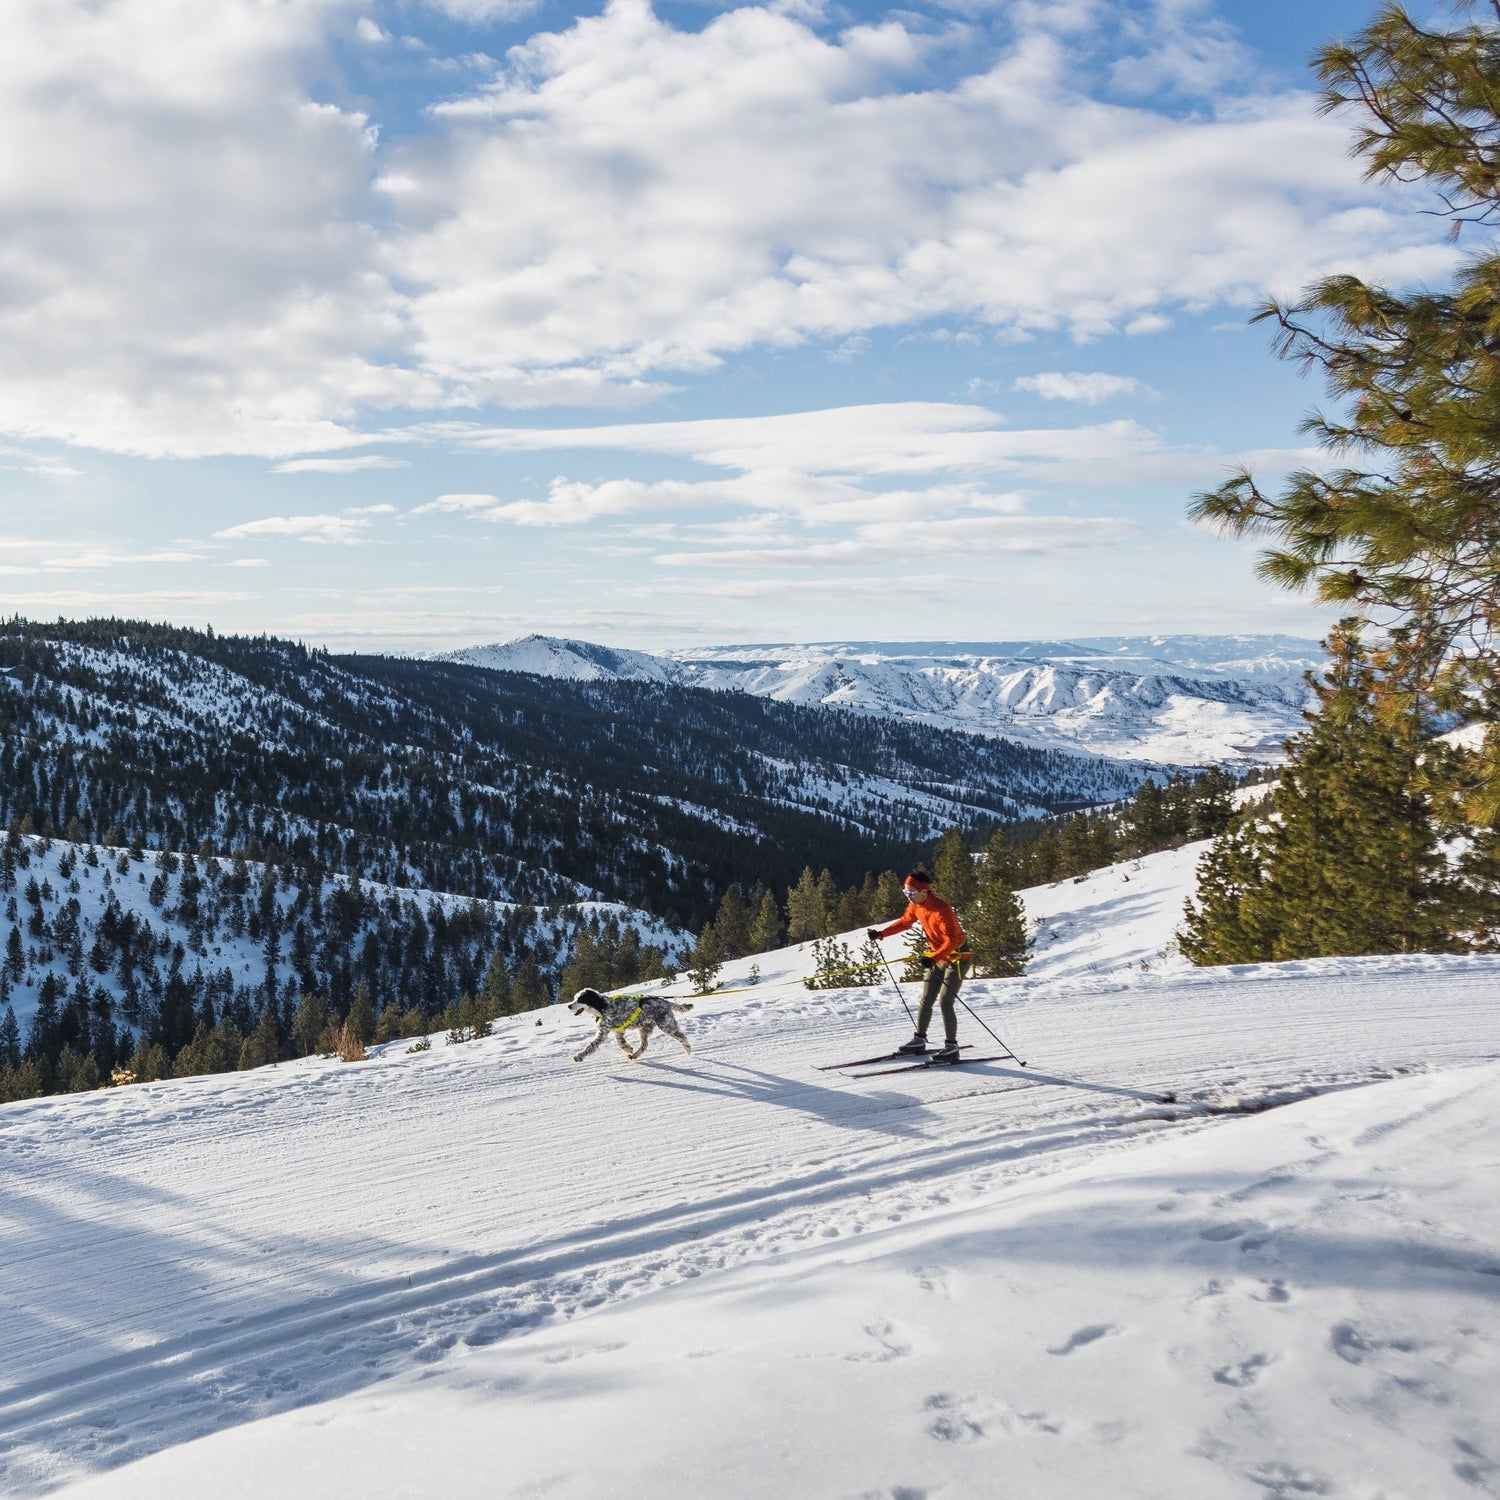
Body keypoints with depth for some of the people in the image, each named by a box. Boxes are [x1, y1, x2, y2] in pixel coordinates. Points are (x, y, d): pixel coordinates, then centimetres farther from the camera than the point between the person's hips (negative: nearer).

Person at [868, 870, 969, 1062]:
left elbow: (952, 940, -32)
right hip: (937, 957, 8)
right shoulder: (916, 905, -3)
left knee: (945, 1002, -14)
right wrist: (881, 933, 5)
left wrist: (933, 958, -43)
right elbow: (905, 922, 14)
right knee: (926, 1000, 9)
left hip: (956, 957, -8)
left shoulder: (940, 909, -29)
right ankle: (919, 1040, 19)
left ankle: (951, 1047, -8)